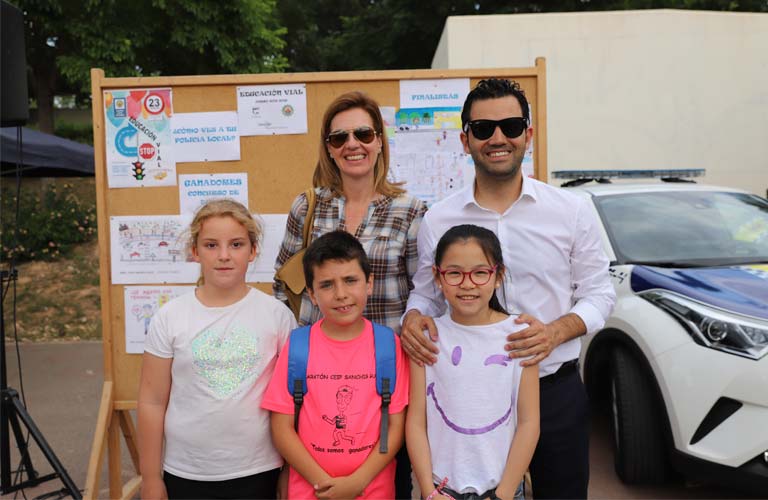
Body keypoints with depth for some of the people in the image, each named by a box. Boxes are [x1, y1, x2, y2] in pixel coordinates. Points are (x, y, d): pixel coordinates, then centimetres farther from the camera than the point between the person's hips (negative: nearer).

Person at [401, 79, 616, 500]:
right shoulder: (437, 220, 0)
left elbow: (599, 293, 3)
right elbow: (426, 292, 10)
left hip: (555, 390, 0)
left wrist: (556, 331, -16)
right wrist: (414, 316, -13)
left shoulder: (572, 211, -2)